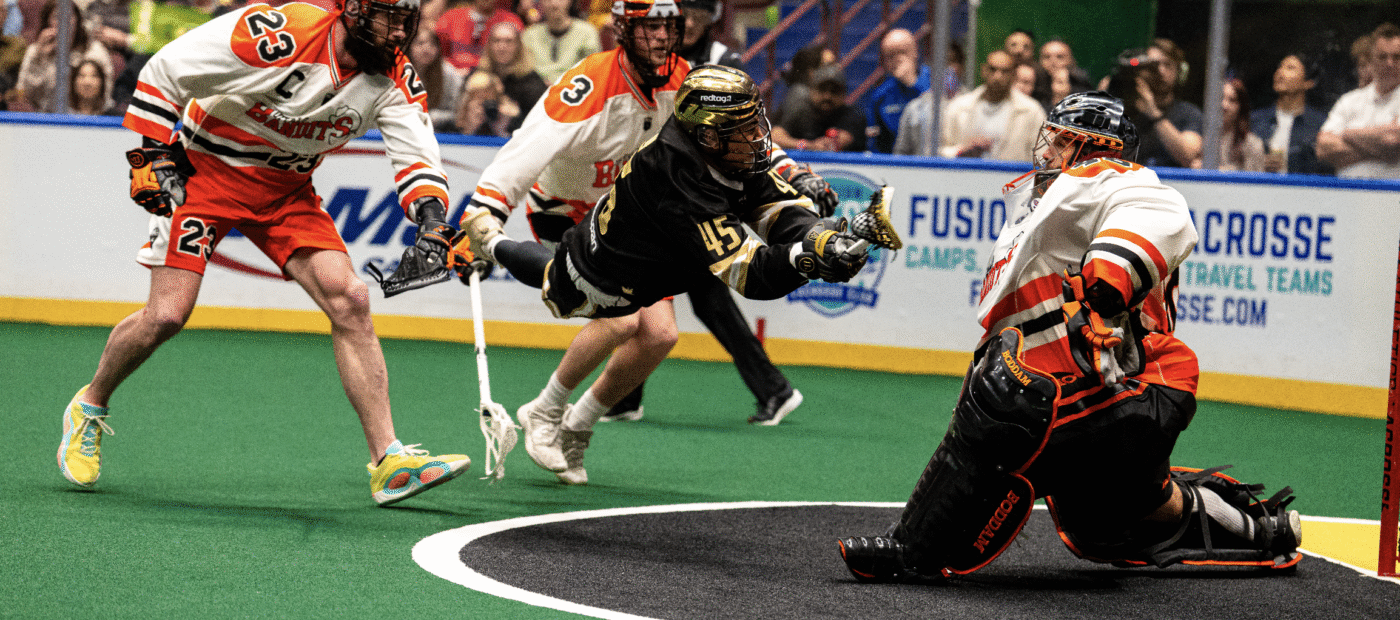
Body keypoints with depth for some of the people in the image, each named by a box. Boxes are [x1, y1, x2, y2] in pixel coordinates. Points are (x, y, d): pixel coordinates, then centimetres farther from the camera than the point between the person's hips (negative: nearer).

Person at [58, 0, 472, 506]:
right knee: (167, 314, -12)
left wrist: (431, 217, -30)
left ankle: (388, 463, -9)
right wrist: (155, 157, -17)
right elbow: (165, 71, -19)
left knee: (350, 301, -11)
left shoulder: (392, 77, -11)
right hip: (204, 168, -5)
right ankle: (91, 406, 18)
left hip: (286, 189, 5)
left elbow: (416, 152, -10)